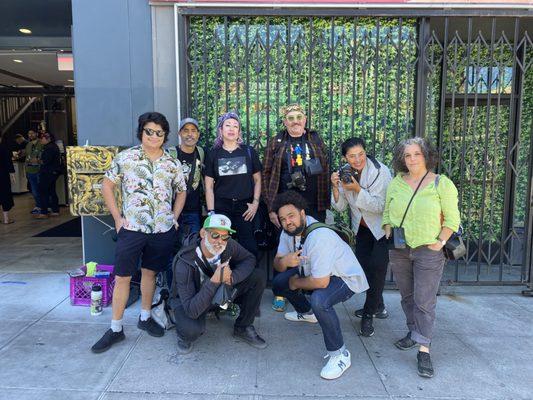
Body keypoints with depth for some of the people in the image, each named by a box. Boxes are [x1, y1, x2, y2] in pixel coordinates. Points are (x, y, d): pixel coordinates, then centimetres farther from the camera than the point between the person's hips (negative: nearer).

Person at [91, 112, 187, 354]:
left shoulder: (172, 163, 4)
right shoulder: (125, 158, -3)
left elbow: (181, 191, 16)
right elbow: (107, 186, 3)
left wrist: (174, 217, 6)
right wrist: (117, 218, -2)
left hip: (163, 230, 2)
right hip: (131, 228, -2)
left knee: (149, 272, 15)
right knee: (122, 277, 3)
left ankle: (145, 317, 32)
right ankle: (116, 329, 16)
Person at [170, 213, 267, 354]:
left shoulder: (228, 245, -23)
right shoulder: (185, 263, -35)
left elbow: (249, 259, -6)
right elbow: (191, 311, -38)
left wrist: (233, 277, -27)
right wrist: (215, 280, -46)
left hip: (222, 290, 5)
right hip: (190, 300, -4)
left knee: (258, 277, -14)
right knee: (192, 330, -38)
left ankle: (243, 328, 5)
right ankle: (185, 334, 3)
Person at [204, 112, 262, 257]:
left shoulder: (249, 152, 6)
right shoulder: (213, 154, 6)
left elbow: (257, 180, 9)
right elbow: (209, 186, 5)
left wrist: (256, 202, -1)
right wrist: (211, 212, -2)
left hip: (245, 207, 0)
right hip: (221, 207, 0)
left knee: (249, 247, -1)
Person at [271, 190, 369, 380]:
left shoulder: (319, 236, -35)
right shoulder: (289, 231, -8)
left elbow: (321, 282, -36)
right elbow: (278, 266, -1)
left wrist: (295, 283, -17)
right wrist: (283, 261, -27)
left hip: (345, 277, -9)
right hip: (315, 272, 9)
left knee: (318, 300, -36)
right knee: (278, 282, 5)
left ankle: (340, 355, -15)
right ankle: (306, 313, 31)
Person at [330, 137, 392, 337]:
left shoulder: (381, 172, -23)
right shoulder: (345, 173, -7)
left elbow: (380, 206, -27)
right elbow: (340, 207, -3)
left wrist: (358, 189, -35)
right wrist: (336, 187, -21)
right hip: (362, 227, 5)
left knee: (377, 267, -13)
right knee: (363, 266, 6)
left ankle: (369, 313, 5)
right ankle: (378, 306, 30)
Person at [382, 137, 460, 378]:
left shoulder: (441, 184, -5)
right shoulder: (396, 183, 5)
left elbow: (452, 219, -4)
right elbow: (387, 213, 12)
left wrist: (440, 242, -12)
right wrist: (389, 234, 0)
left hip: (429, 251, -4)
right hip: (399, 250, 4)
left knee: (424, 301, -4)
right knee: (407, 296, 15)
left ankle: (424, 350, 2)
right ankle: (414, 333, 33)